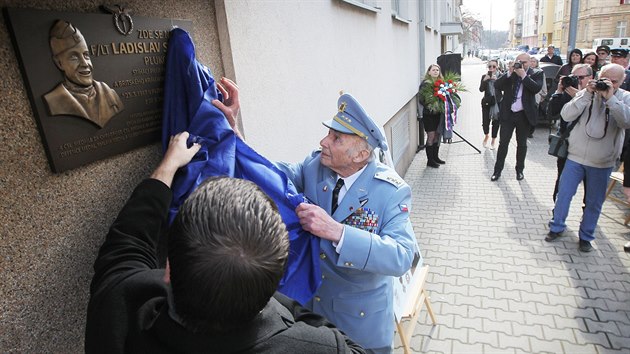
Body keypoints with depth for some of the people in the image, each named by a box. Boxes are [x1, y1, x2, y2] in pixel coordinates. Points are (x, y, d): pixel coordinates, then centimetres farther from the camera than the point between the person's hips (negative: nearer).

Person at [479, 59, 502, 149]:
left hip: (498, 102, -1)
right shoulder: (484, 76, 3)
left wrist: (496, 80, -23)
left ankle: (494, 140, 21)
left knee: (496, 122, 4)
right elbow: (481, 89, -6)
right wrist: (485, 80, -19)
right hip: (487, 102, 1)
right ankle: (486, 135, 31)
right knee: (485, 122, -1)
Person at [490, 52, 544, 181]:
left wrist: (524, 75, -17)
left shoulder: (536, 73, 0)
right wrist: (509, 73, -16)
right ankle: (498, 170, 12)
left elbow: (537, 88, -16)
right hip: (508, 113, 1)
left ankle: (519, 170, 24)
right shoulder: (510, 73, 4)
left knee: (522, 144, 11)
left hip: (524, 114, -1)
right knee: (503, 142, 4)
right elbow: (497, 85, -7)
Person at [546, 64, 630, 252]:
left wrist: (610, 98, -22)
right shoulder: (586, 93, -1)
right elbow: (566, 115, -13)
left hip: (602, 163, 0)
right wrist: (587, 95, -19)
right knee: (564, 193, 7)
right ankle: (557, 228, 25)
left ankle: (586, 236, 27)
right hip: (576, 157, 0)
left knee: (594, 202, 10)